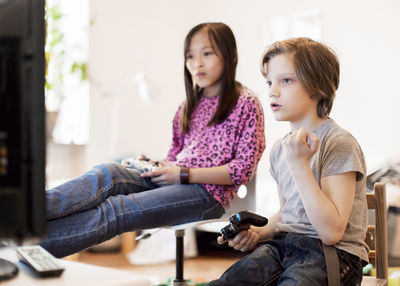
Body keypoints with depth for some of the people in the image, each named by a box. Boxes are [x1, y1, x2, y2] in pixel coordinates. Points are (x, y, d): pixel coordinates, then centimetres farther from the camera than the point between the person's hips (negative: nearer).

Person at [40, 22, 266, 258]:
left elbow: (244, 169, -8)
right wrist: (155, 167, 3)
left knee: (118, 209, -29)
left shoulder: (246, 103, 0)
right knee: (108, 173, -24)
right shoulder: (190, 106, 23)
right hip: (174, 180, 7)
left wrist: (185, 174, -13)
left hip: (208, 191, -7)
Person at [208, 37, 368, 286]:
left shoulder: (339, 143, -10)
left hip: (332, 253, -6)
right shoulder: (280, 149, 13)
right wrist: (260, 233, 5)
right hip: (284, 244, 6)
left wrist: (299, 163, -21)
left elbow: (331, 232, -19)